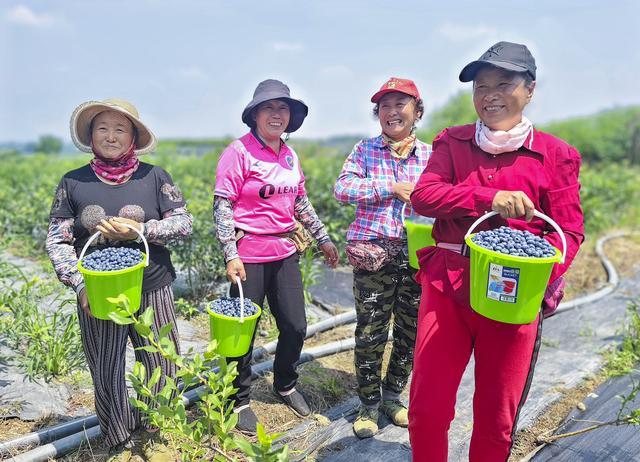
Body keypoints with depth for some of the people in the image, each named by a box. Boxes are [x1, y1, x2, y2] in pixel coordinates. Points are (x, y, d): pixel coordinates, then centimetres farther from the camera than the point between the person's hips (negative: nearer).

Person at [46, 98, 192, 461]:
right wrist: (79, 284, -12)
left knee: (163, 369, 10)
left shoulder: (154, 177, -1)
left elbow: (184, 223, -3)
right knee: (106, 373, 10)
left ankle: (155, 429, 38)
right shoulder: (73, 183, 1)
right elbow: (57, 241, 1)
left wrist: (140, 230, -18)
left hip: (152, 290, 0)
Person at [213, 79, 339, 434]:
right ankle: (239, 399, 27)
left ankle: (285, 385, 37)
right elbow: (222, 206, -12)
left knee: (296, 327, 12)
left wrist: (323, 238, 19)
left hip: (286, 252, 6)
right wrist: (231, 255, -17)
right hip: (249, 255, -6)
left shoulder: (289, 155, 10)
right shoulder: (239, 152, -10)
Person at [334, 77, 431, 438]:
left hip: (418, 255, 3)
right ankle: (369, 405, 22)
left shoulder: (431, 154, 8)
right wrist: (390, 188, -15)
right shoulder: (365, 150, 3)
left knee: (411, 330, 13)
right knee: (371, 332, 3)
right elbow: (343, 188, -8)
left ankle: (392, 395, 34)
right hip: (374, 252, -2)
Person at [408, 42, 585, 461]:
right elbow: (424, 194, -8)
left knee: (497, 418, 13)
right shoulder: (452, 142, 7)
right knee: (426, 409, 4)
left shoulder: (556, 155, 2)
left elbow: (570, 231, -1)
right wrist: (489, 199, -24)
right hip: (447, 286, 1)